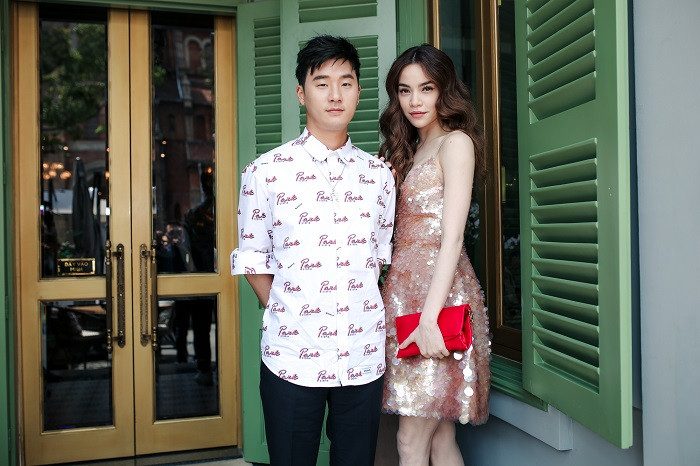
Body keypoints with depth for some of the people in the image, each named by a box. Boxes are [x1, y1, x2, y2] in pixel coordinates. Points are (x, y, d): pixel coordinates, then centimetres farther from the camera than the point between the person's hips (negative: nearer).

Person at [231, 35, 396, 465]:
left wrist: (361, 314, 6)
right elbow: (253, 261, 3)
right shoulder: (265, 172, -2)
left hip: (364, 358, 3)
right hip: (291, 356, -2)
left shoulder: (379, 175, 6)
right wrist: (287, 316, -1)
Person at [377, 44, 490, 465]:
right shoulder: (410, 149, 20)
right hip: (407, 292, 8)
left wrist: (429, 317, -21)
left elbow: (452, 237, -14)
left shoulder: (455, 142, -5)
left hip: (438, 294, -7)